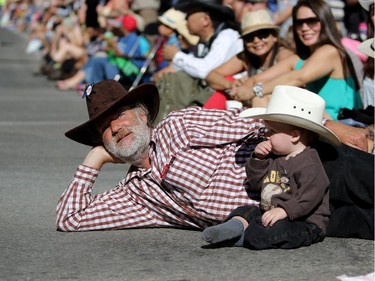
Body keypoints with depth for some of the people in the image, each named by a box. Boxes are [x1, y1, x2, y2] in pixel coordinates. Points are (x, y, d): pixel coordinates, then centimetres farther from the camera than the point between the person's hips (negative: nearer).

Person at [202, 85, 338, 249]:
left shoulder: (309, 164, -15)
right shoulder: (275, 158, 16)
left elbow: (310, 196, -26)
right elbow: (256, 183, 21)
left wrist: (284, 211, -32)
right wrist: (257, 159, 6)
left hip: (304, 222, -10)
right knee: (245, 211, 3)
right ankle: (236, 225, -23)